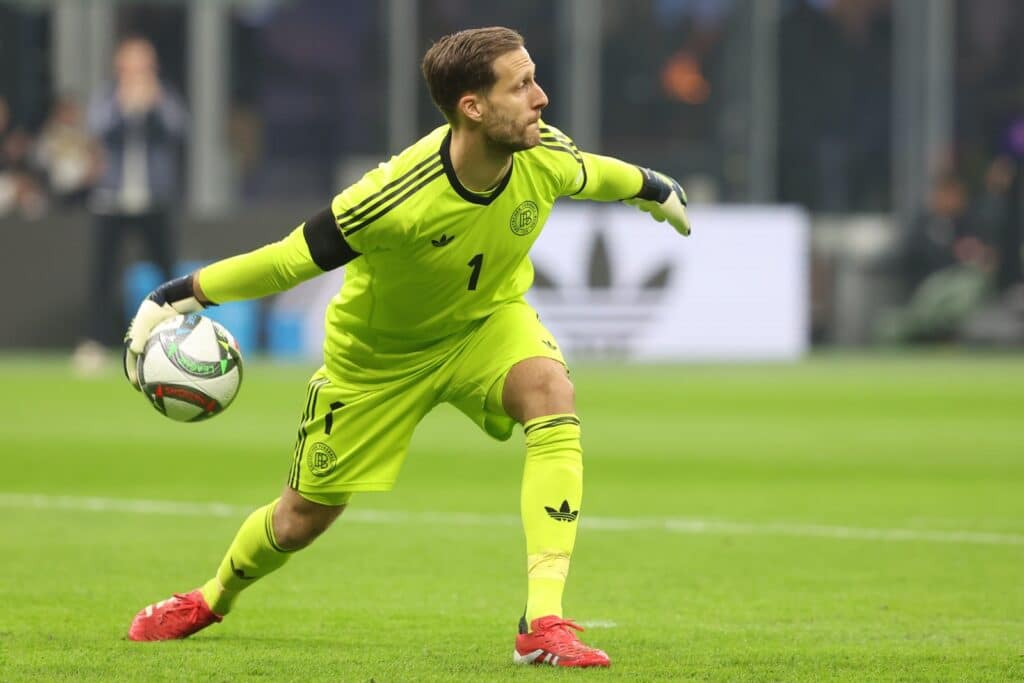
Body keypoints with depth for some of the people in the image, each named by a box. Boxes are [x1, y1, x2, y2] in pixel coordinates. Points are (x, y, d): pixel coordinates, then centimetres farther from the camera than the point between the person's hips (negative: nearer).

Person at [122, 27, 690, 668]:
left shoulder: (547, 158, -25)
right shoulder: (398, 199, -40)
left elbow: (592, 173, 2)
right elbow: (289, 260, -28)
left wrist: (651, 188, 22)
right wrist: (176, 297, -26)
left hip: (488, 323, 3)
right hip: (378, 352, -3)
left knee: (553, 396, -32)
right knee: (302, 518, 11)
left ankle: (543, 623, -32)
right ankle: (215, 596, 48)